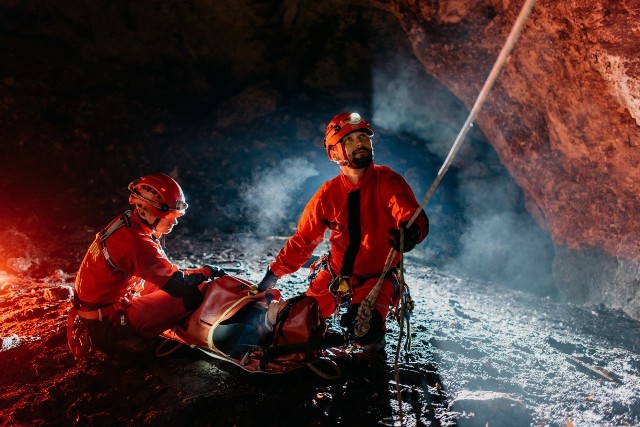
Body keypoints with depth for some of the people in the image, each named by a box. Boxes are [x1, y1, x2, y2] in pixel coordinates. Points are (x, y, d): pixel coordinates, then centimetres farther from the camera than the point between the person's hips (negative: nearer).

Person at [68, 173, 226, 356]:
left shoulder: (127, 222, 2)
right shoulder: (137, 243, -28)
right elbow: (177, 283, -23)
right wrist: (207, 271, -8)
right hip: (109, 325, -10)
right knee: (195, 291, -18)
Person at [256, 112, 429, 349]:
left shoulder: (388, 181, -14)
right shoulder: (328, 193, -5)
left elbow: (415, 218, -30)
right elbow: (303, 239, 5)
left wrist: (411, 232, -55)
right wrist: (273, 275, 3)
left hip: (376, 279, -3)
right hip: (334, 276, 4)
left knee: (365, 333, -26)